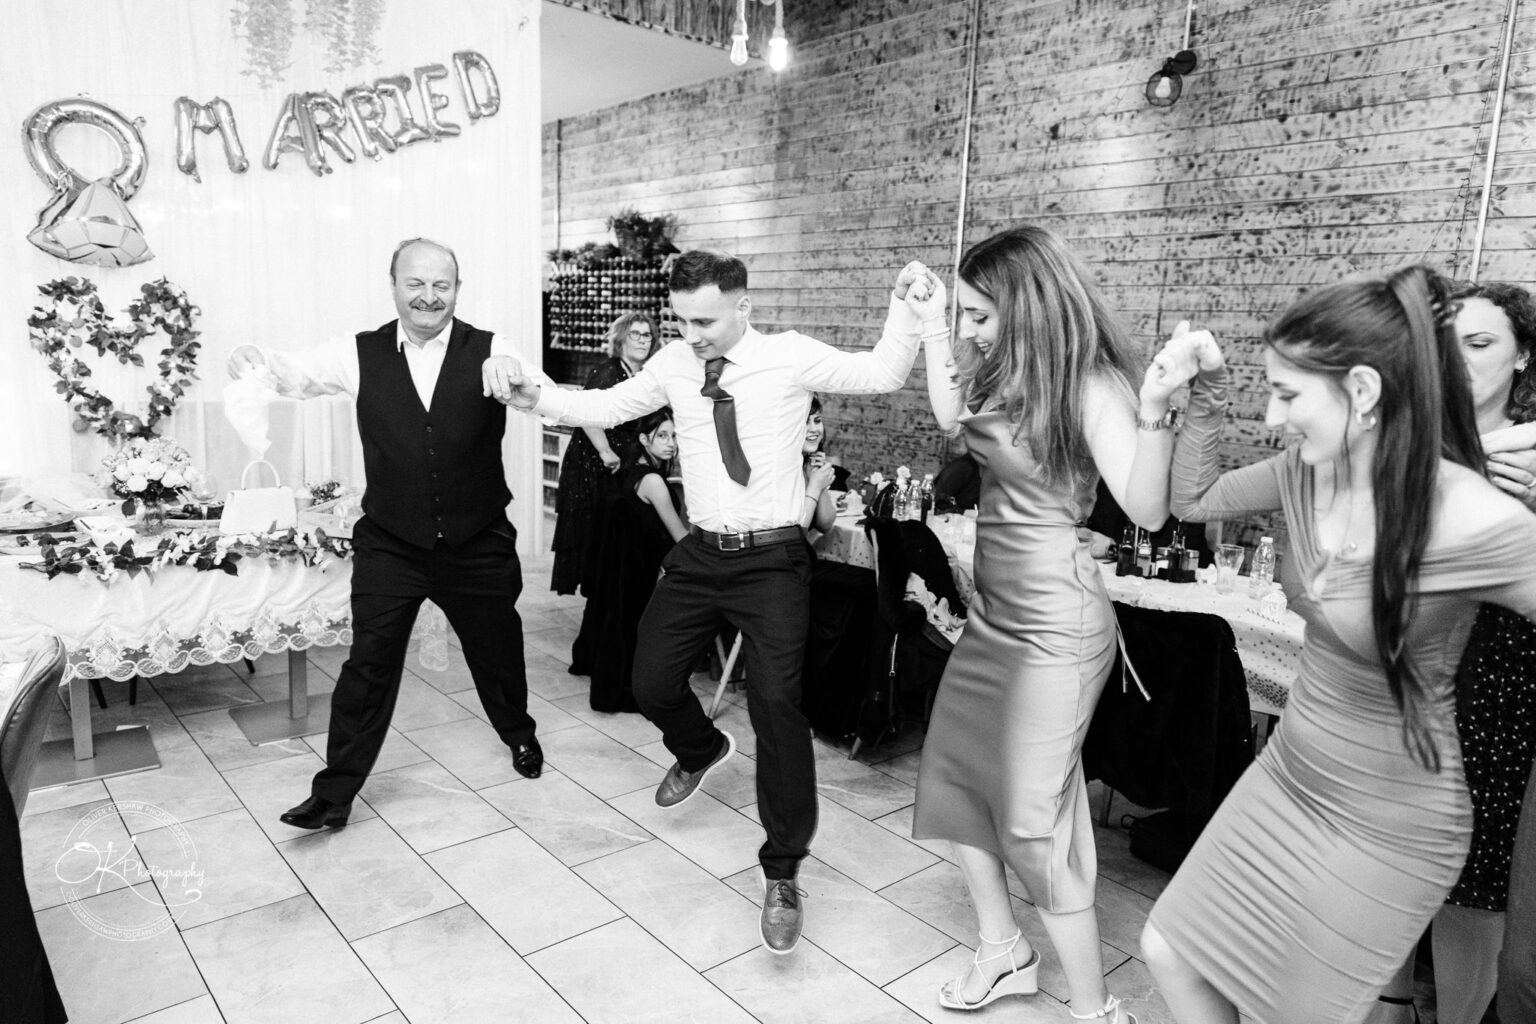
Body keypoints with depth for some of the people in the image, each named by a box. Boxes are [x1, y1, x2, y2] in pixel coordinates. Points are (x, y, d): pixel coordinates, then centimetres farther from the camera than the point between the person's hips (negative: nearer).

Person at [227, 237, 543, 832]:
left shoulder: (489, 352, -6)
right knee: (369, 664, 2)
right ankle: (334, 793, 17)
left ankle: (518, 734, 46)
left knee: (496, 648, 17)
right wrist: (253, 359, -31)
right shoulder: (361, 355, -1)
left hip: (479, 545, 0)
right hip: (389, 546, 0)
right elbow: (295, 372, -8)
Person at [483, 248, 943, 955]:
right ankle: (701, 749, 49)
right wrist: (530, 395, -10)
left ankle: (782, 872, 11)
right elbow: (603, 407, 5)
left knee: (775, 702, -10)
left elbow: (877, 376, -19)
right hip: (700, 552, 5)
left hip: (771, 558, -4)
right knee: (652, 682, 11)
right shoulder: (675, 364, 2)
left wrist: (907, 324, -39)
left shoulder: (790, 356, -10)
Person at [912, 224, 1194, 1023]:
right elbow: (950, 416, 24)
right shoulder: (1003, 373, 4)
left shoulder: (1089, 386, -17)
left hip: (1054, 629, -9)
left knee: (1035, 817, -2)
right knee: (951, 777, 17)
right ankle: (1003, 950, 36)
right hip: (993, 614, 9)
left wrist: (1155, 410, -41)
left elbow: (1148, 512, -26)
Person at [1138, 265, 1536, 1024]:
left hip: (1388, 828, -6)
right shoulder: (1309, 472, -8)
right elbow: (1192, 499, 6)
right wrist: (1207, 403, -5)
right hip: (1286, 779, 6)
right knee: (1170, 951, 14)